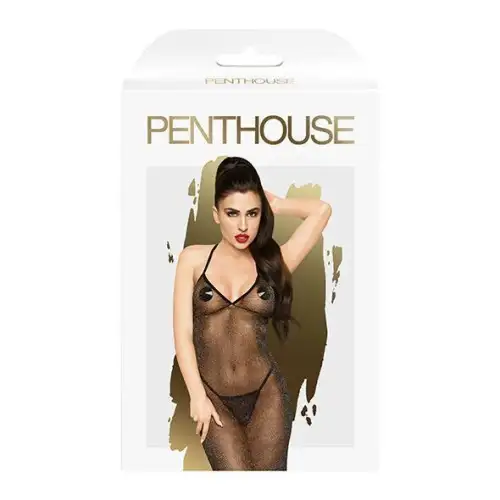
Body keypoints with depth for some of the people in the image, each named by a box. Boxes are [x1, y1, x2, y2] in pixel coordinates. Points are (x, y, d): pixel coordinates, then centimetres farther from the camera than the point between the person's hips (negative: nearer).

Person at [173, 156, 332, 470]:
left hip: (267, 393, 1)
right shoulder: (194, 258, 2)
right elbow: (183, 332, -1)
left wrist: (275, 205, 9)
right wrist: (197, 395, -7)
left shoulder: (272, 262, 3)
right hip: (214, 397, -1)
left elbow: (322, 210, -3)